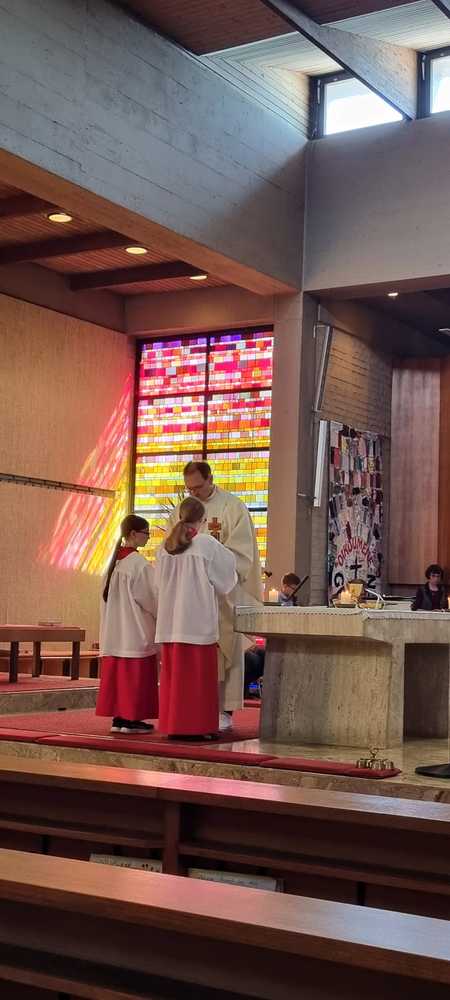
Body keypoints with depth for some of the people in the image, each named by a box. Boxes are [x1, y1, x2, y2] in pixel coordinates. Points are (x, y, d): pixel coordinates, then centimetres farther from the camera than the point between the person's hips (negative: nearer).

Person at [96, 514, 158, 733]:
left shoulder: (115, 561, 9)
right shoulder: (139, 564, -14)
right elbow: (151, 597, -11)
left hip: (114, 632, 8)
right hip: (136, 631, -8)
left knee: (117, 672, 9)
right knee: (135, 674, -1)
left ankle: (118, 718, 13)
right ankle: (131, 719, 1)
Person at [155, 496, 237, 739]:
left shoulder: (166, 546, 4)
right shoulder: (207, 544, -9)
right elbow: (225, 580, 0)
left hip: (170, 620, 5)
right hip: (198, 621, -5)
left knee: (173, 672, 10)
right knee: (197, 674, 1)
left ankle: (172, 724, 13)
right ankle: (196, 725, 1)